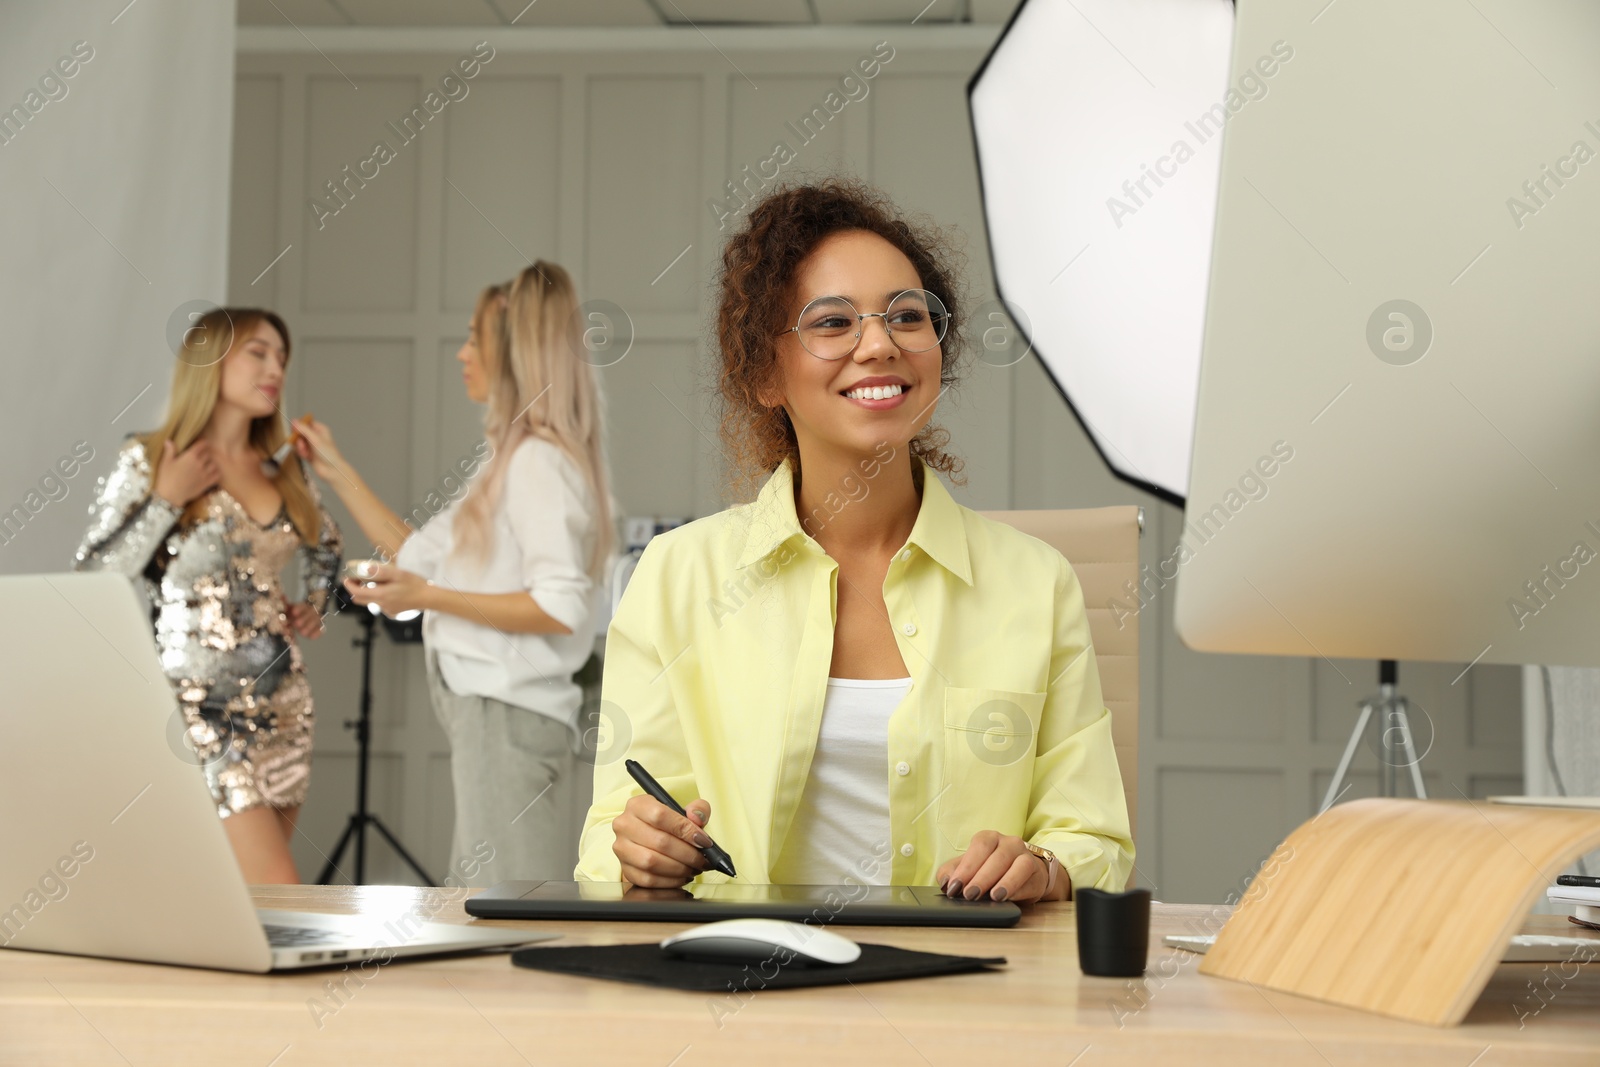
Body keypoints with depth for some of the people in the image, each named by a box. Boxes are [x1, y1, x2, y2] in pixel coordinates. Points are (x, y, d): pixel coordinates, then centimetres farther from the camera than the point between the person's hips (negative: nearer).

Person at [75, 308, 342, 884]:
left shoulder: (286, 473, 9)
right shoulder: (147, 461, -5)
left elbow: (326, 547, 29)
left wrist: (314, 605, 11)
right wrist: (167, 499, -14)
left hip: (281, 700, 6)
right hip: (199, 703, -6)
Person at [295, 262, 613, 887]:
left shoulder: (539, 460, -12)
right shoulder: (506, 461, 18)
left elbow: (563, 607, -21)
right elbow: (420, 558, 24)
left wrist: (428, 597, -20)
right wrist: (337, 473, 24)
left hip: (511, 721, -10)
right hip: (489, 717, 10)